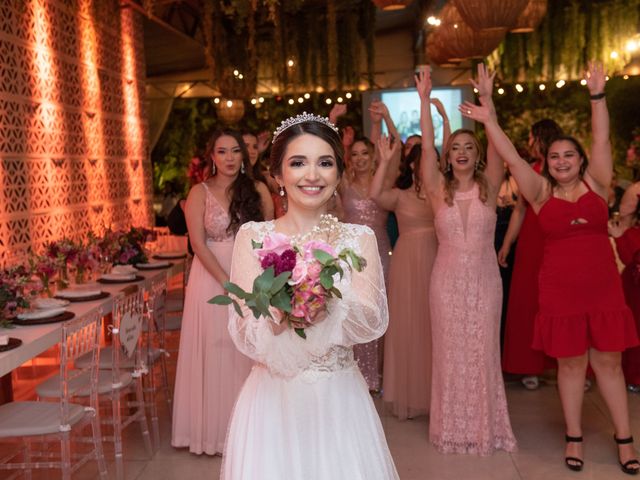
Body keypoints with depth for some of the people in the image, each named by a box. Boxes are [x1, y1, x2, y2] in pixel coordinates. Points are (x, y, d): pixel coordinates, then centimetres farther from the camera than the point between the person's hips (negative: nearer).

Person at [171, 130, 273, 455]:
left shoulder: (258, 190, 3)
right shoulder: (200, 193, -2)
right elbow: (199, 244, -8)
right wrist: (228, 283, -15)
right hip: (213, 279, -2)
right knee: (216, 352, 5)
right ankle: (217, 429, 20)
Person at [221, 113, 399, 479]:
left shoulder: (360, 238, 0)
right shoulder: (253, 236, -3)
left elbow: (374, 322, -13)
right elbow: (245, 335, -11)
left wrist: (330, 303, -32)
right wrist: (277, 316, -33)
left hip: (340, 399, 1)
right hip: (275, 398, -1)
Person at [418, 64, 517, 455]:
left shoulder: (489, 186, 0)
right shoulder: (439, 189, 0)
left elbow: (497, 145, -13)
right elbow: (426, 147, -9)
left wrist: (486, 99, -22)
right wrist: (425, 100, -16)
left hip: (484, 278, 0)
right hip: (448, 279, 0)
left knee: (483, 350, 7)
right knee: (451, 352, 8)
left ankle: (485, 426, 22)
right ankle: (453, 427, 21)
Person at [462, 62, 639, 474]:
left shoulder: (596, 183, 3)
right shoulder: (541, 192, 1)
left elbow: (602, 141, -5)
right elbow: (512, 157, -5)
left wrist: (598, 95, -11)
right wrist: (490, 121, -10)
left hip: (604, 286, 1)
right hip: (560, 289, 0)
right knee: (571, 363, 10)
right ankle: (574, 437, 23)